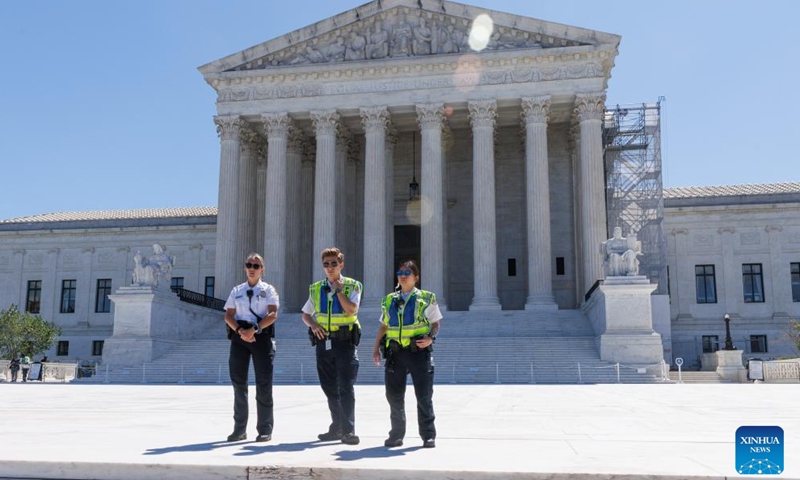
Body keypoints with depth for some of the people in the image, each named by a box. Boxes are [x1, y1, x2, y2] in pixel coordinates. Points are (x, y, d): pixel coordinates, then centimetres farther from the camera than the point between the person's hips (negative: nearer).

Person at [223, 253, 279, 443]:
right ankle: (239, 429, 15)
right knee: (238, 382, 5)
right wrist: (240, 331, -11)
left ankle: (265, 430, 7)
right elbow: (228, 315, 7)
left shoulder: (268, 290, 5)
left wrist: (254, 329, -19)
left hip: (262, 336, -3)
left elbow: (272, 314, -8)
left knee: (263, 383, -1)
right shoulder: (236, 291, 14)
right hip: (239, 336, 3)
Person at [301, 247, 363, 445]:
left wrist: (339, 289, -11)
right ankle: (337, 427, 23)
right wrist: (313, 325, -2)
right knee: (329, 388, 11)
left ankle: (348, 430, -4)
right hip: (324, 341, 5)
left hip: (345, 341, -4)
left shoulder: (352, 286, 0)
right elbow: (305, 315, 18)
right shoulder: (316, 288, 11)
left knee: (346, 387, -7)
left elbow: (351, 310, -17)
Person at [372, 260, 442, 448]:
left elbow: (435, 323, 4)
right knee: (394, 396, 6)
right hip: (395, 353, 4)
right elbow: (383, 326, 19)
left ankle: (428, 435, 9)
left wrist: (430, 338, -14)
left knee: (424, 396, -1)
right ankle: (396, 435, 18)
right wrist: (376, 348, 12)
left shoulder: (426, 298, 4)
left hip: (419, 351, -4)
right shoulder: (389, 300, 15)